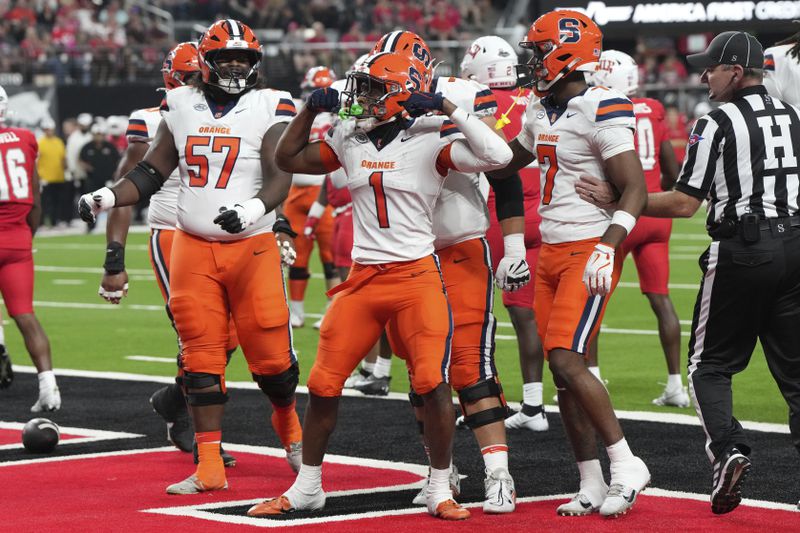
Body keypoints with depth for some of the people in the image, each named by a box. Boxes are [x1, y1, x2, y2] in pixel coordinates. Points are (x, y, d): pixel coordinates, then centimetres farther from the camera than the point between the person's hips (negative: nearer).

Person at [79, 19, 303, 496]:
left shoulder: (270, 108, -4)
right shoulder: (182, 106, 8)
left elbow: (280, 178, -14)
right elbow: (153, 171, 16)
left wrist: (254, 209, -33)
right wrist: (107, 198, 2)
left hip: (252, 246, -3)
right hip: (192, 247, 3)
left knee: (270, 354, 0)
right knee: (201, 359, 0)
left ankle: (287, 417, 33)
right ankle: (210, 466, 4)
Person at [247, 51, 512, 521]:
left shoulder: (430, 142, -8)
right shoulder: (350, 141, 8)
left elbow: (498, 156, -21)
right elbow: (289, 159, 22)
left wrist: (448, 109, -20)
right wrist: (311, 109, 9)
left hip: (417, 276, -5)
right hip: (364, 279, 5)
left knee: (433, 383, -10)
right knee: (324, 383, 4)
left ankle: (440, 490, 5)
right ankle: (307, 487, 18)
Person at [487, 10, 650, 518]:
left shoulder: (602, 111, -14)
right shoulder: (541, 112, 12)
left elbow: (635, 189, -18)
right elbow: (506, 163, 32)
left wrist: (607, 249, -29)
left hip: (589, 252, -9)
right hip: (552, 252, 9)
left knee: (566, 360, -17)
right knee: (562, 368, 6)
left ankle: (627, 465, -6)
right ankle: (592, 485, 13)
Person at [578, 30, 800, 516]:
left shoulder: (718, 124, -8)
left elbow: (683, 204, -9)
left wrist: (616, 201, -2)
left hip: (743, 250, -5)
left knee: (710, 364, 7)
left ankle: (727, 447, -14)